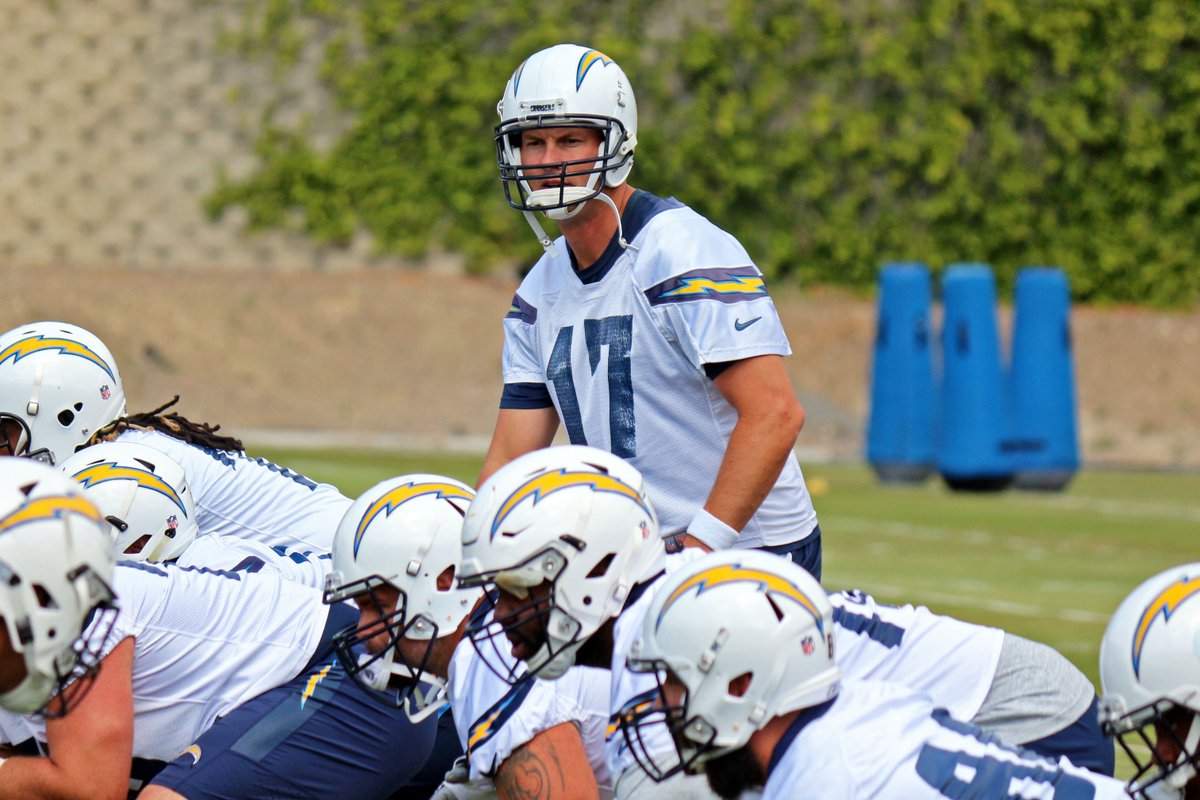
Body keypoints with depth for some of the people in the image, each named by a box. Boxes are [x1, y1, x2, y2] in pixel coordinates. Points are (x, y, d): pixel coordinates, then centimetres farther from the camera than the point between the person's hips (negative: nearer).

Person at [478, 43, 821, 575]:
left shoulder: (686, 255, -14)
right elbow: (511, 458, 11)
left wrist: (700, 545, -23)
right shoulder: (541, 293, 11)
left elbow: (774, 415, -21)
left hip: (747, 553, -7)